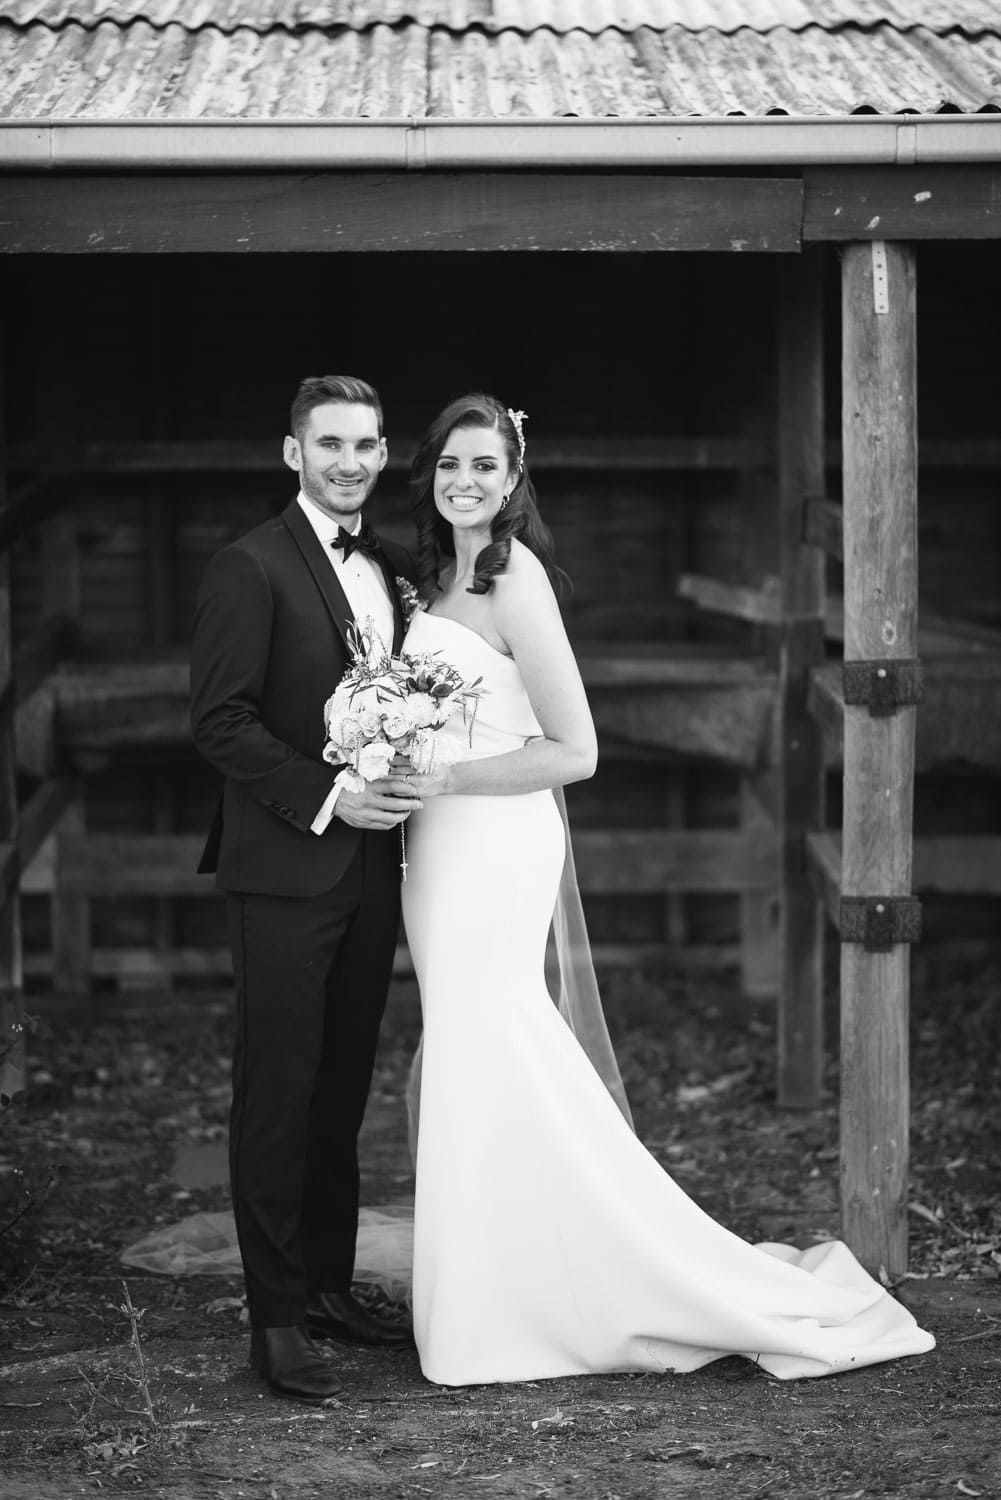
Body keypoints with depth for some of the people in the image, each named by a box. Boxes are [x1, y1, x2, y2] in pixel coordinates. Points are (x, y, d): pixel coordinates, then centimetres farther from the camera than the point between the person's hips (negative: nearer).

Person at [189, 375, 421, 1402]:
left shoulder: (394, 568, 15)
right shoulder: (251, 568, -7)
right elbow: (219, 720, -13)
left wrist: (406, 789, 2)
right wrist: (326, 799, -17)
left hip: (371, 869, 7)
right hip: (286, 871, -7)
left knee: (342, 1087, 13)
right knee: (277, 1088, -2)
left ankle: (329, 1285, 23)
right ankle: (278, 1318, 4)